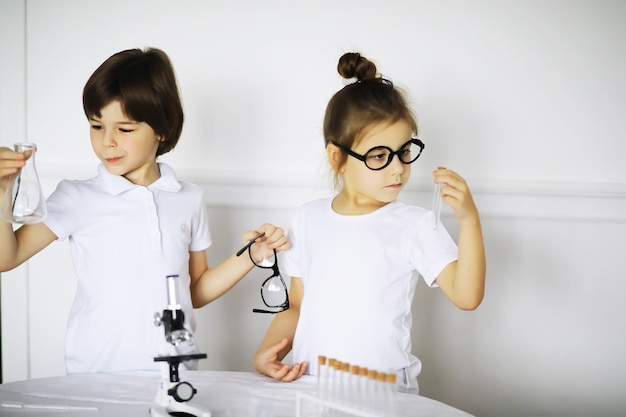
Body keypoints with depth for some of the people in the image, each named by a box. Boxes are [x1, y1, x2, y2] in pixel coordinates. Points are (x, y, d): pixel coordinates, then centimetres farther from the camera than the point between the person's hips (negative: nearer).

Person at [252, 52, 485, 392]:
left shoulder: (415, 226, -1)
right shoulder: (308, 220, 10)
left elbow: (467, 297, -11)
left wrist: (469, 219, -20)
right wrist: (265, 353, 2)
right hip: (309, 388, 3)